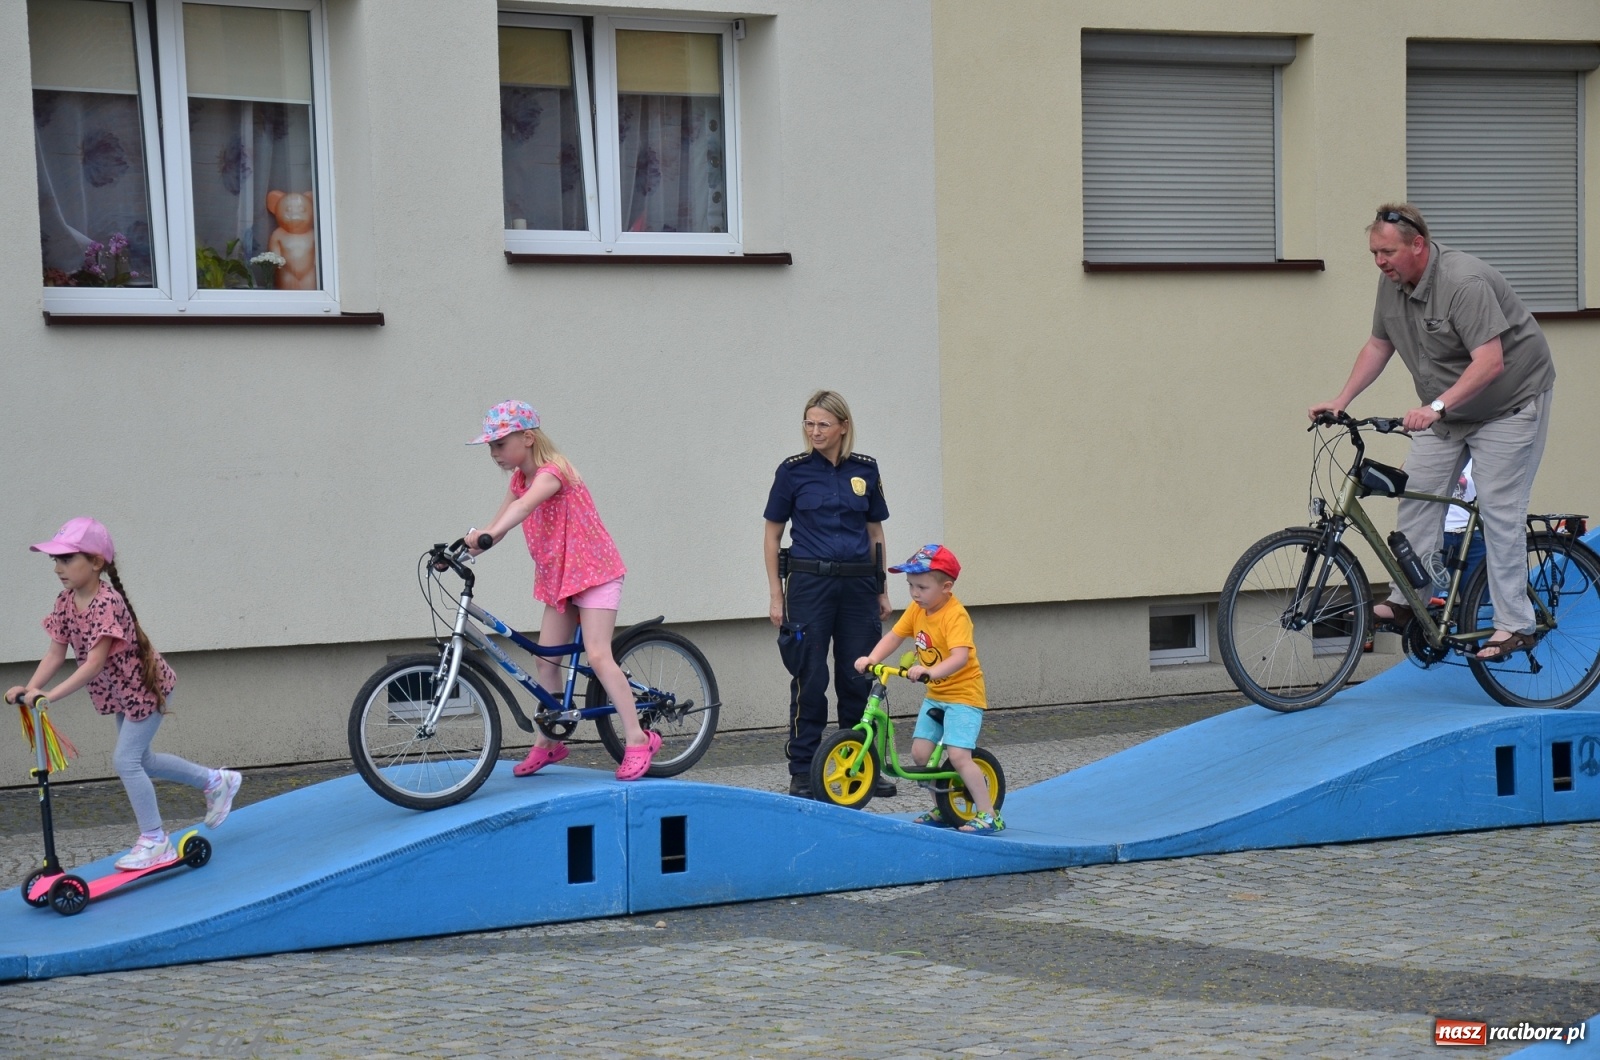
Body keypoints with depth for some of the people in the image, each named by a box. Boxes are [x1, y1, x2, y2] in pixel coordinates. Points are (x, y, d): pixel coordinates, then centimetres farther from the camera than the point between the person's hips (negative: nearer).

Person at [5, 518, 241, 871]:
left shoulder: (107, 603, -32)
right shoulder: (66, 602, -7)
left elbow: (94, 663, -37)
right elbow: (56, 653, -9)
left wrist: (51, 695, -43)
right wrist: (30, 688, -24)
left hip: (145, 686, -9)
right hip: (119, 692, 9)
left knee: (126, 759, -11)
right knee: (139, 759, 19)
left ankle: (155, 841, 2)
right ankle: (215, 781, 36)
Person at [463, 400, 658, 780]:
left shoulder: (551, 472, -21)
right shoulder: (520, 479, 7)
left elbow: (525, 506, -41)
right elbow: (496, 525, 3)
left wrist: (488, 535, -57)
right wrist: (467, 544, -14)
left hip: (595, 571, -9)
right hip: (558, 578, 9)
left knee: (597, 655, -16)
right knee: (546, 660, 6)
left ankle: (638, 739, -13)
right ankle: (547, 741, 15)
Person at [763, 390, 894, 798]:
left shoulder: (865, 469, 6)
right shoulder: (793, 470, -2)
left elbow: (875, 532, 13)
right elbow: (773, 535, 2)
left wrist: (882, 589, 11)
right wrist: (776, 596, -2)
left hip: (858, 584, 3)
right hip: (810, 584, -3)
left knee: (859, 677, 6)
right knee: (810, 678, -2)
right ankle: (802, 771, 6)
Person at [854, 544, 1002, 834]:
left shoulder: (955, 615, -23)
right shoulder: (916, 610, 0)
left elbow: (960, 657, -35)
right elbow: (894, 636, 0)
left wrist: (930, 671, -50)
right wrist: (871, 659, -17)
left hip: (963, 694, -8)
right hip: (935, 695, 8)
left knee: (958, 755, -18)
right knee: (920, 753, 1)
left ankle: (988, 815, -10)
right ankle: (943, 810, 18)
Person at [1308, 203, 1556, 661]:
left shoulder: (1464, 282, -29)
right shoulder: (1392, 283, -3)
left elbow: (1490, 363, -34)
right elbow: (1378, 346, 8)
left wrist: (1436, 407, -44)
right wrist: (1340, 400, -1)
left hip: (1508, 404, -8)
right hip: (1445, 410, 8)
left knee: (1499, 509, -9)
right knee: (1418, 495, -2)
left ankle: (1515, 624, -4)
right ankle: (1405, 601, 4)